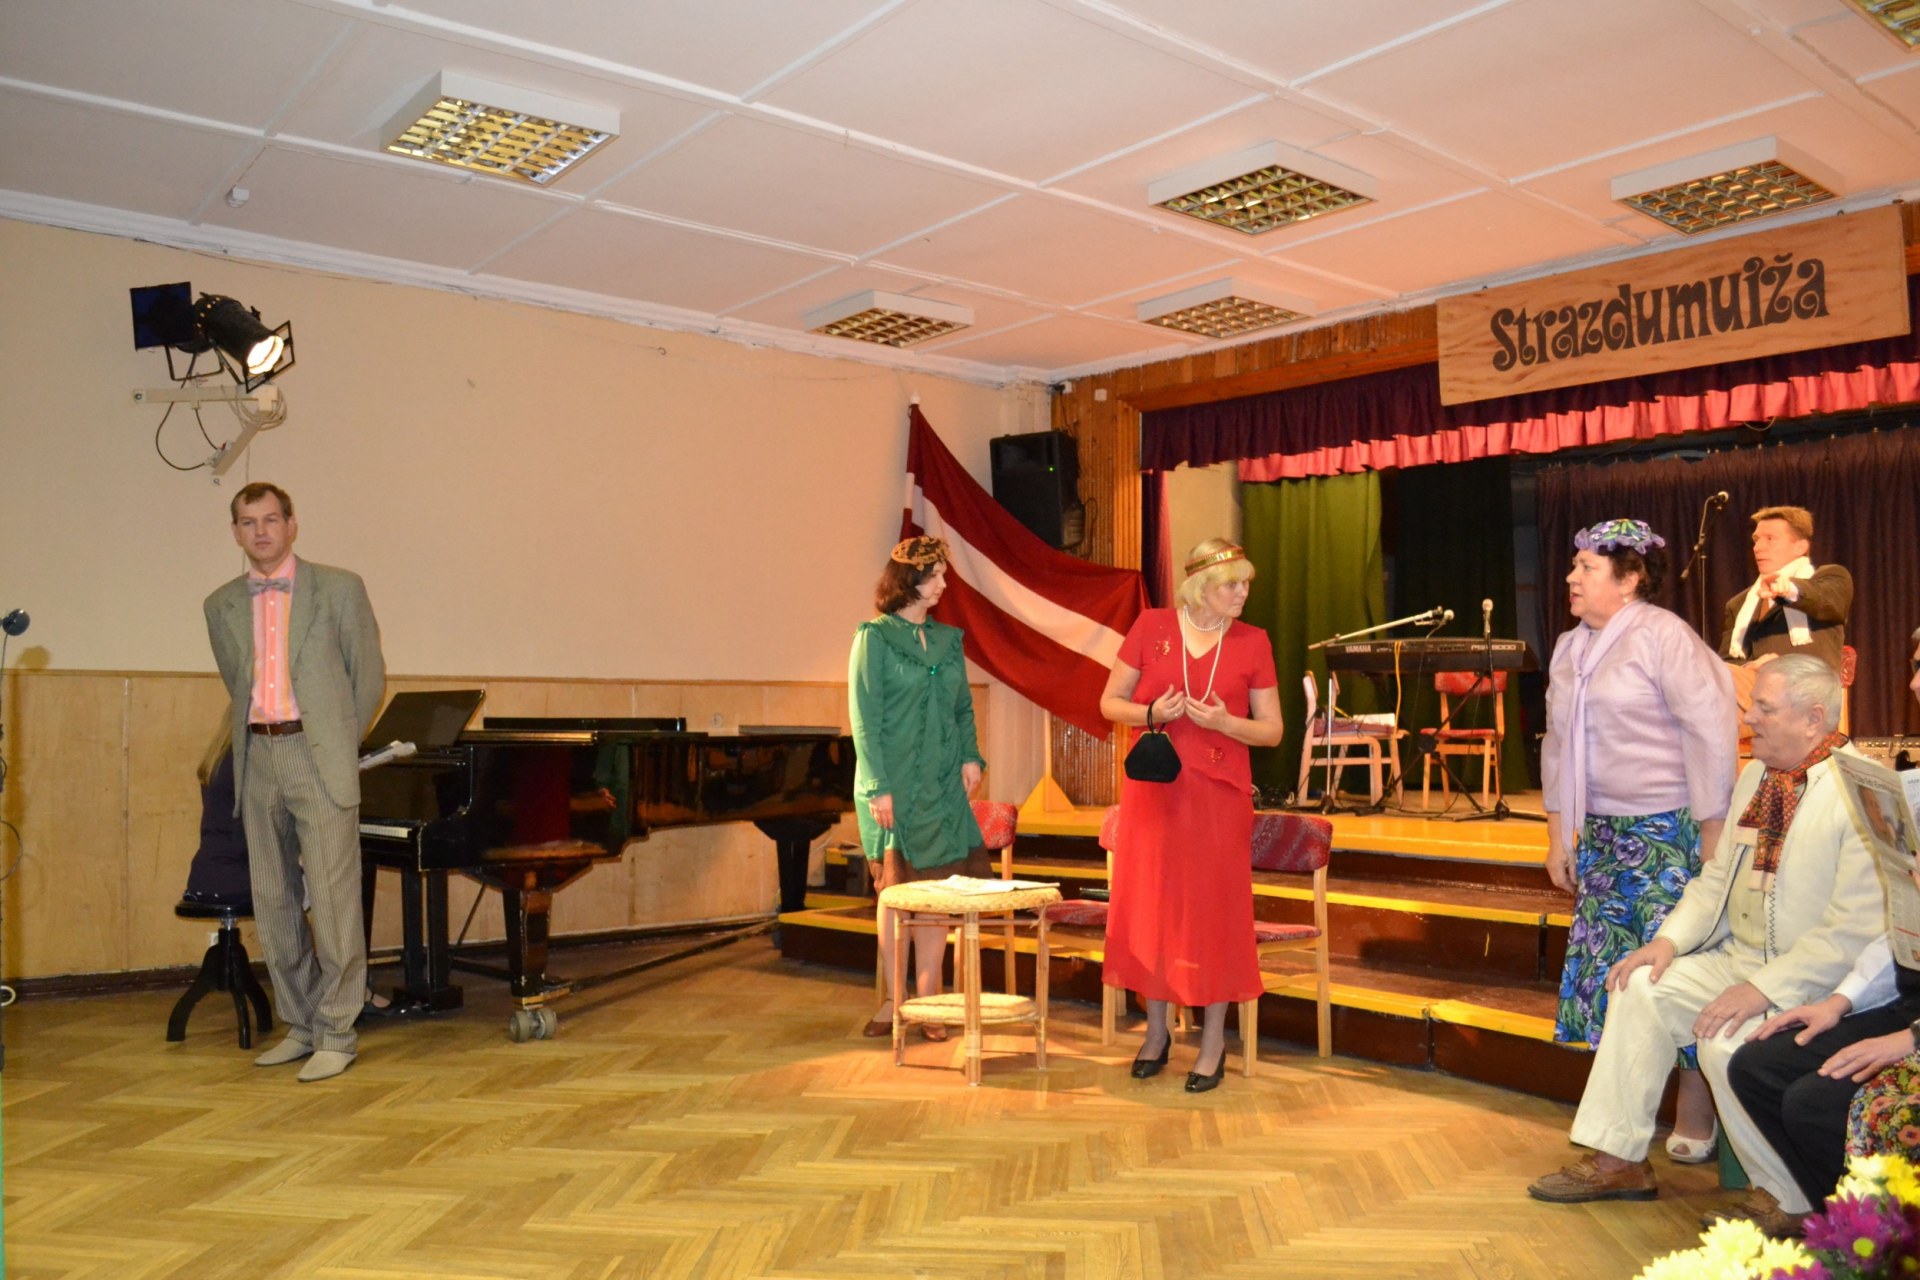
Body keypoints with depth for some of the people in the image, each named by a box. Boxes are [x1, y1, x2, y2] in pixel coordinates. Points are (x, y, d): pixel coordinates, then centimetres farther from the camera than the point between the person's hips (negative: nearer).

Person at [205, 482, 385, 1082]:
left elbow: (369, 676, 4)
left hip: (317, 754, -5)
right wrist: (258, 738, 15)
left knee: (332, 897, -6)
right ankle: (299, 1026, 19)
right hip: (257, 758, 5)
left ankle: (336, 1033, 2)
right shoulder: (221, 606, 12)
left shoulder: (339, 588, 1)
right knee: (273, 902, 8)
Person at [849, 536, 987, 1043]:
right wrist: (878, 786, -14)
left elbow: (963, 707, 16)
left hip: (943, 783, 4)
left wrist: (971, 756, -1)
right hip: (894, 785, -4)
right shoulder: (875, 637, -3)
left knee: (936, 887, 4)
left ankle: (929, 999, 12)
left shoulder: (948, 639, 12)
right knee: (895, 887, 3)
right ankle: (893, 999, 13)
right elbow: (864, 716, -8)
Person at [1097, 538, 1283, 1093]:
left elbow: (1272, 730, 3)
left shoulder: (1252, 641, 2)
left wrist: (1223, 721, -15)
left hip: (1220, 795, -1)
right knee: (1150, 906, 7)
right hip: (1153, 790, 1)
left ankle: (1213, 1042, 17)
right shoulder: (1151, 627, 1)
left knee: (1215, 912, 2)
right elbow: (1109, 703, 5)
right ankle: (1156, 1031, 24)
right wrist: (1152, 713, -14)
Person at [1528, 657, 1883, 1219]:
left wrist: (1765, 988, -25)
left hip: (1810, 981, -8)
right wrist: (1670, 939, 1)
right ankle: (1619, 1161, 3)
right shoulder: (1756, 776, 10)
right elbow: (1717, 877, 16)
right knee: (1642, 988, -5)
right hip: (1737, 956, 9)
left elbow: (1856, 931, -22)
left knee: (1726, 1043, -28)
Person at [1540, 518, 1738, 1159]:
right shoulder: (1570, 649, 11)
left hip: (1672, 833, -7)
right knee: (1607, 967, 7)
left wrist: (1713, 840, -14)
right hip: (1604, 835, 7)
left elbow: (1712, 738, -13)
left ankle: (1695, 1117, 14)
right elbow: (1558, 746, 16)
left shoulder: (1664, 637, -11)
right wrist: (1559, 835, 15)